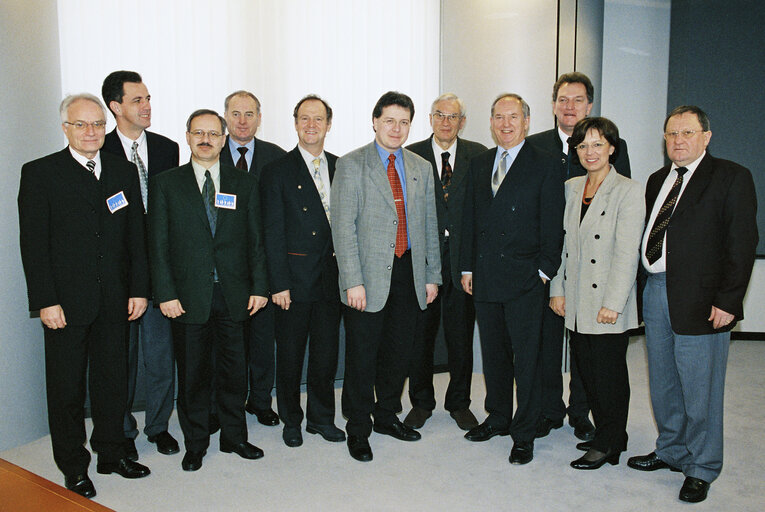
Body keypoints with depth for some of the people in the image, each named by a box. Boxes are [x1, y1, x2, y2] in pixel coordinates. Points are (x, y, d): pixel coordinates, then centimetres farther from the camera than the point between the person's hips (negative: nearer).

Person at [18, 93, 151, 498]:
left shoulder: (124, 171, 8)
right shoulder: (39, 173, -3)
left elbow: (136, 235, 8)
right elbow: (33, 242, -7)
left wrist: (139, 289, 3)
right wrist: (45, 301, -12)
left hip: (115, 302, 4)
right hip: (66, 302, -3)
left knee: (113, 381, 14)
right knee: (67, 387, 9)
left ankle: (111, 453, 31)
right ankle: (73, 466, 25)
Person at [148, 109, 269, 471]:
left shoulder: (245, 184, 8)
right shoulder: (166, 184, 4)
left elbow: (256, 240, 7)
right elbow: (158, 244, 0)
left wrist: (259, 286, 0)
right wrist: (165, 293, -8)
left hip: (234, 294, 2)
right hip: (188, 295, -1)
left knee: (233, 370, 10)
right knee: (192, 373, 8)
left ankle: (234, 437, 27)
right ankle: (195, 443, 25)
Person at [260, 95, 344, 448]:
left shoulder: (341, 168, 8)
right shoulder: (277, 172, -3)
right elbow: (273, 233, -7)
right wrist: (278, 284, -12)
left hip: (330, 277, 4)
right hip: (294, 279, -3)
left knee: (326, 352, 11)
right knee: (290, 354, 8)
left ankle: (322, 418, 29)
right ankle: (291, 421, 26)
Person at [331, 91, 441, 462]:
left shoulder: (421, 168, 12)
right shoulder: (351, 166, -4)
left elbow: (429, 225, 14)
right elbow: (343, 227, -9)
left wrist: (432, 275, 9)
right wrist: (353, 281, -16)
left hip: (409, 273, 5)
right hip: (369, 276, -4)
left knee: (399, 352, 14)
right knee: (362, 357, 4)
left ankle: (387, 415, 34)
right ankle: (357, 429, 20)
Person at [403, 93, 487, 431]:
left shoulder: (478, 155, 5)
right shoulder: (412, 156, 4)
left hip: (462, 256, 0)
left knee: (461, 334, 9)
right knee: (420, 333, 8)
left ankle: (459, 402, 26)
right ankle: (421, 402, 25)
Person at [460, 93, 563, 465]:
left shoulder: (544, 167, -2)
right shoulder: (479, 164, 13)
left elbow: (552, 226, -4)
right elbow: (470, 220, 14)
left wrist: (544, 271, -10)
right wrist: (468, 267, 10)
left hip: (524, 280, -5)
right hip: (485, 278, 5)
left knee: (526, 359, 1)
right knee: (493, 354, 15)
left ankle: (524, 434, 14)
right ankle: (498, 418, 31)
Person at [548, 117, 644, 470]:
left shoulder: (628, 191, -8)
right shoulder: (571, 188, 11)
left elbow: (626, 253, -13)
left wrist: (612, 304, -17)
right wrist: (557, 290, 8)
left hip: (608, 306, -6)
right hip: (577, 303, 6)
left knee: (608, 375, 3)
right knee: (587, 373, 12)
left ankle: (608, 445, 19)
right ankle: (607, 435, 29)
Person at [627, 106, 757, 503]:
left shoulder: (731, 177, -4)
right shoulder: (657, 180, 15)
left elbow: (741, 243, -10)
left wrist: (727, 301, -16)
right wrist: (646, 287, 5)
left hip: (701, 300, -6)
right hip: (655, 292, 6)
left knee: (699, 390, 3)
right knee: (663, 384, 17)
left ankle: (701, 469, 20)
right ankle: (671, 451, 35)